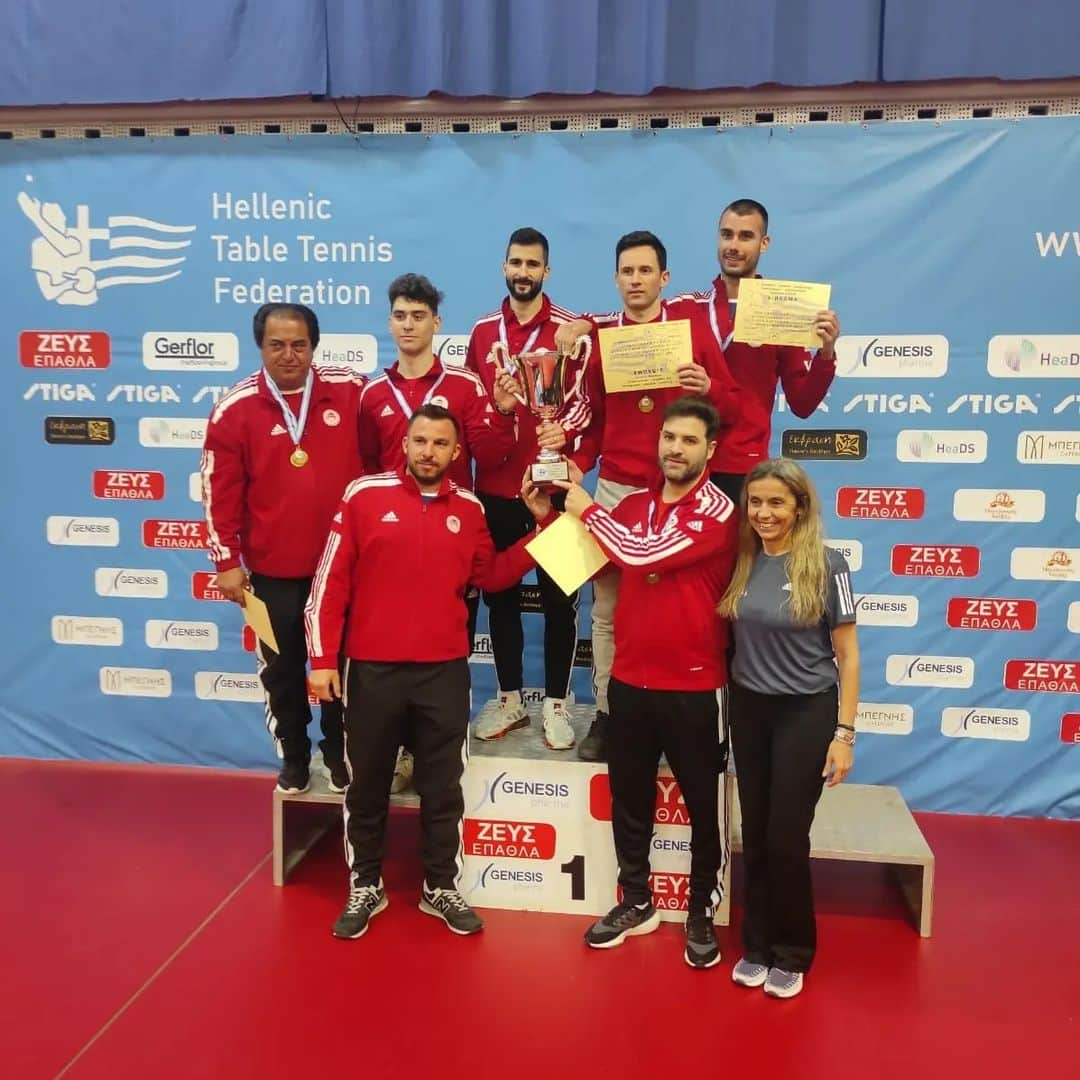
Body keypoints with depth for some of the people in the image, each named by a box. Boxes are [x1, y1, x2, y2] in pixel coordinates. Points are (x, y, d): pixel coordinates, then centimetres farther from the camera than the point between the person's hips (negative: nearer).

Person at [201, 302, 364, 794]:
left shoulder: (351, 389, -6)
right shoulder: (235, 408, -7)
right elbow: (219, 491, -5)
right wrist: (227, 561, -6)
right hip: (272, 568, 0)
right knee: (281, 668, 14)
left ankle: (339, 752, 34)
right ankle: (293, 756, 34)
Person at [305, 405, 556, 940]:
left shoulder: (469, 508, 4)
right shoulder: (365, 494, -5)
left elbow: (491, 575, 10)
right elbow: (331, 580, -5)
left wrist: (540, 523, 1)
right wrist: (322, 658, -7)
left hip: (445, 672, 2)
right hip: (372, 669, -2)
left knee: (443, 788, 13)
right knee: (367, 786, 13)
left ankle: (440, 887, 31)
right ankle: (365, 886, 32)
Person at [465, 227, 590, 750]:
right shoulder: (483, 330, 11)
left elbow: (585, 397, -7)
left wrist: (565, 429, -26)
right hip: (494, 485, 4)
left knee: (558, 596, 4)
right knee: (499, 593, 11)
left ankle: (556, 703, 18)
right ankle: (509, 698, 26)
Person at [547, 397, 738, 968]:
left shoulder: (718, 511, -13)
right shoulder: (633, 505, 6)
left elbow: (643, 554, -24)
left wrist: (588, 509, -9)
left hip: (694, 686, -5)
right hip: (629, 680, 5)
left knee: (704, 806, 11)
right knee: (629, 799, 16)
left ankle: (702, 913, 29)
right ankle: (636, 903, 34)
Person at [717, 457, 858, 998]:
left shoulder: (826, 565, -12)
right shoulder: (741, 562, -1)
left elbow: (847, 654, -8)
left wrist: (844, 732, -9)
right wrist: (729, 706, 1)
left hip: (806, 712, -4)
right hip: (748, 709, 4)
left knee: (787, 837, 3)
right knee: (755, 834, 12)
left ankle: (792, 953, 25)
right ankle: (757, 944, 29)